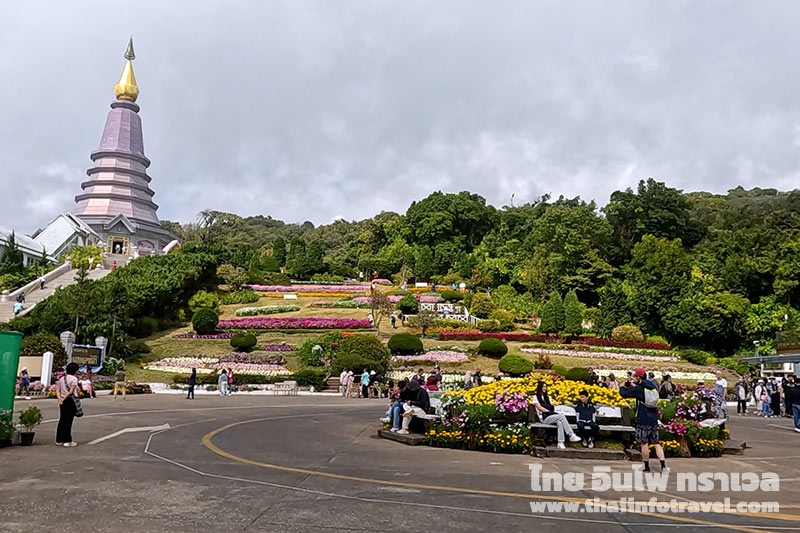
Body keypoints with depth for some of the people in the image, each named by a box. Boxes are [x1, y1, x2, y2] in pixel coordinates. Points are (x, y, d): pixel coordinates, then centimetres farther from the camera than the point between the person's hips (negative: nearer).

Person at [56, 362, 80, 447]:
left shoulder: (62, 378, 12)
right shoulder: (74, 379, -9)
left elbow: (57, 390, 3)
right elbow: (71, 391, -17)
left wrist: (60, 398, -9)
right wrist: (64, 398, -11)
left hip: (63, 401, 7)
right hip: (71, 400, -7)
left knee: (62, 420, 12)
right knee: (69, 421, -2)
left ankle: (59, 440, 18)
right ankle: (67, 441, 2)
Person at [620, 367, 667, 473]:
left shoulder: (638, 388, -12)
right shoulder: (652, 386, 7)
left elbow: (624, 393, -8)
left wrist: (622, 387, 10)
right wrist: (635, 384, 24)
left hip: (643, 421, -6)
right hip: (654, 420, 6)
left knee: (644, 443, 3)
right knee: (656, 443, 9)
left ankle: (646, 466, 11)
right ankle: (663, 465, 1)